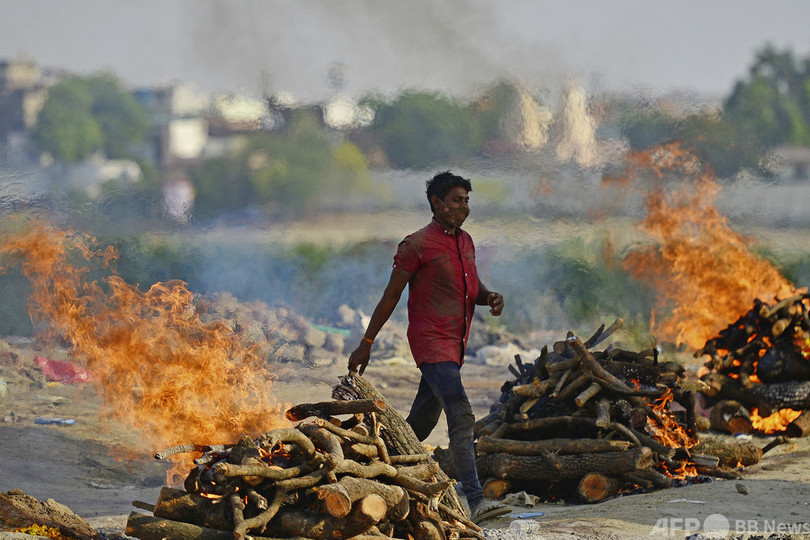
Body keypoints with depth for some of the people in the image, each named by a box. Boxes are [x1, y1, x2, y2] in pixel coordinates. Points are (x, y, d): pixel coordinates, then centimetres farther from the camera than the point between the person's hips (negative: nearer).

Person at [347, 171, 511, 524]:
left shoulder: (465, 242, 14)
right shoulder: (417, 245, -9)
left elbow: (473, 289, 24)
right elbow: (391, 295, -5)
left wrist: (489, 297, -1)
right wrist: (366, 344, -2)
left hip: (454, 344, 9)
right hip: (431, 342, -9)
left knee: (422, 422, 17)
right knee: (461, 417, -19)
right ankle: (475, 501, -25)